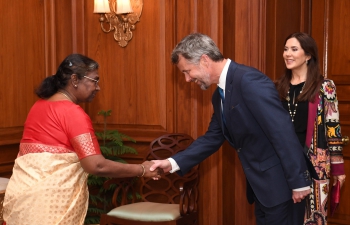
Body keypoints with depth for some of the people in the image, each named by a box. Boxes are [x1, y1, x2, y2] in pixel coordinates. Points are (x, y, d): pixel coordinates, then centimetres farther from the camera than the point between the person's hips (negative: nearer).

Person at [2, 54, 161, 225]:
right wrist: (142, 170, -10)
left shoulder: (40, 105, 12)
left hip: (24, 192, 8)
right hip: (48, 200, -8)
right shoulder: (72, 113, -13)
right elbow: (96, 165, -19)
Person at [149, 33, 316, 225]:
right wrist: (173, 162, 7)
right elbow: (213, 137, 16)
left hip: (281, 182, -9)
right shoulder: (219, 95, 9)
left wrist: (299, 182, -22)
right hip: (261, 184, 9)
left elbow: (283, 131, -24)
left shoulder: (249, 80, -21)